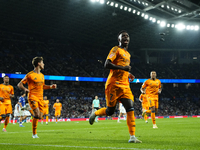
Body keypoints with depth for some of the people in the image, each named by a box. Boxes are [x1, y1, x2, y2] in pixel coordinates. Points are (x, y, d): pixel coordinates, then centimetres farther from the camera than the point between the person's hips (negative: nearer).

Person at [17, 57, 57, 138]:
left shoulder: (42, 75, 16)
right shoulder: (30, 75, -6)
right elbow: (19, 84, -3)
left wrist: (51, 86, 13)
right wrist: (25, 89, -23)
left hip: (40, 98, 7)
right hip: (33, 97, -7)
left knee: (40, 116, 1)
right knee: (37, 114, -21)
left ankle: (34, 133, 20)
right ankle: (34, 134, -8)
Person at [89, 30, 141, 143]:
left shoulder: (128, 54, 22)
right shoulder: (116, 50, -3)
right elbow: (107, 64, -15)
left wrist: (129, 74, 15)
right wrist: (122, 67, -21)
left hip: (125, 86, 7)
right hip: (114, 85, -7)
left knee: (130, 109, -9)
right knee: (110, 111, 1)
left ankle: (132, 137, -11)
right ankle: (94, 114, 33)